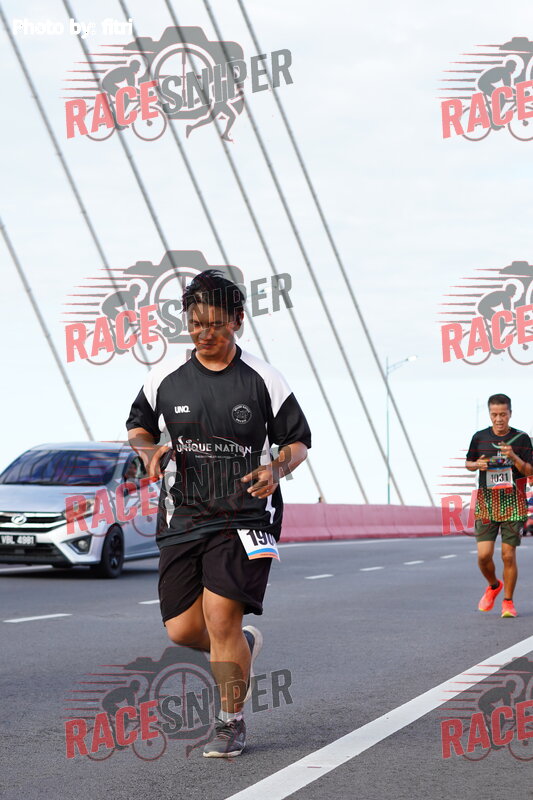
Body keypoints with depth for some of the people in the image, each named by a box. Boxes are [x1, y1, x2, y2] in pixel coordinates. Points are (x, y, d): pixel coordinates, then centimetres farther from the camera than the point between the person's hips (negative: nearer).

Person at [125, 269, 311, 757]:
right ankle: (245, 646, 34)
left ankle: (232, 722, 5)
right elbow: (138, 427, 21)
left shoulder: (264, 381, -2)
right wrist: (149, 450, -2)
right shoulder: (165, 379, 5)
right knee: (183, 630, 0)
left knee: (221, 618, -14)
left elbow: (299, 441, 7)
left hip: (244, 515, -3)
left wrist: (278, 468, -14)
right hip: (183, 516, 4)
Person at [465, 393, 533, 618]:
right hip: (486, 502, 1)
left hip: (513, 504, -1)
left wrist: (514, 458, -20)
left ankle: (508, 601, 14)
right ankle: (493, 586, 25)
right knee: (483, 555, -6)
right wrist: (477, 465, -6)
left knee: (508, 555, -4)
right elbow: (468, 463, 17)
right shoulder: (480, 437, 4)